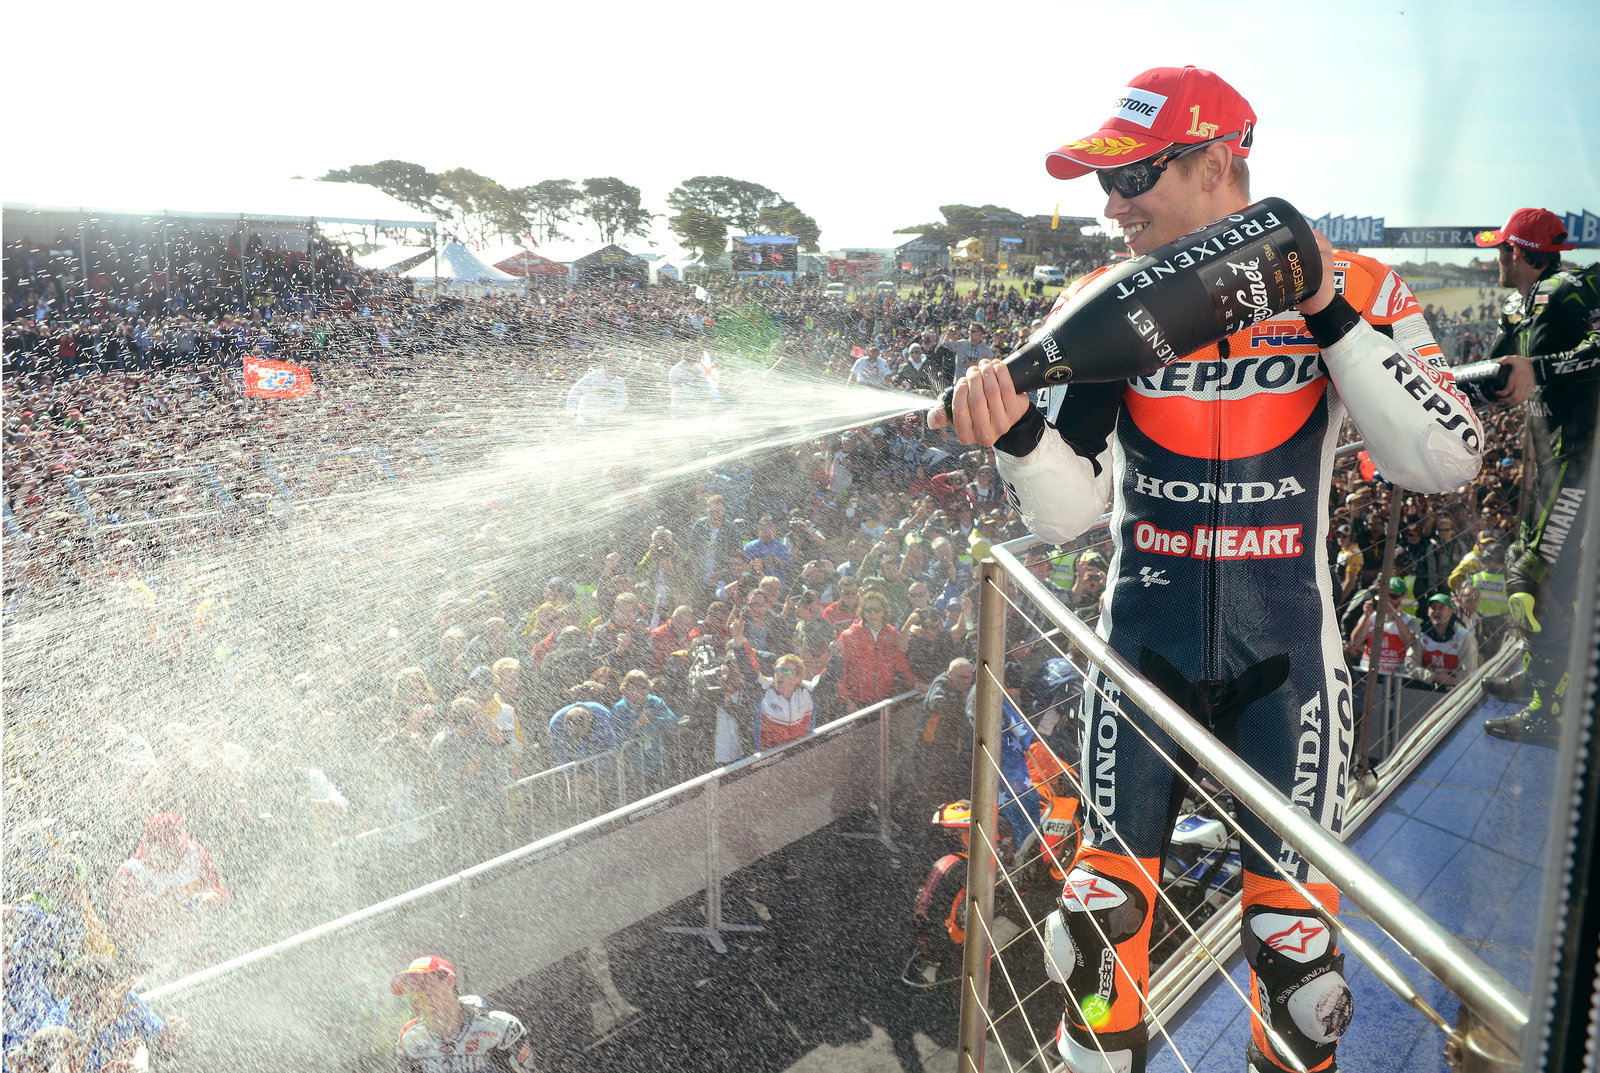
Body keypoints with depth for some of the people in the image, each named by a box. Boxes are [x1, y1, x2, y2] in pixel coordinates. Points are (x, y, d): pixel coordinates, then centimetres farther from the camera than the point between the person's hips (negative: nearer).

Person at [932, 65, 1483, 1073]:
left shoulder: (1356, 292, -4)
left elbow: (1448, 461, -13)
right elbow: (1070, 511, -4)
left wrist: (1330, 315, -20)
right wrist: (1018, 433, -24)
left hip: (1285, 656, -1)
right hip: (1143, 646, 2)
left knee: (1293, 925, 7)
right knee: (1107, 896, 9)